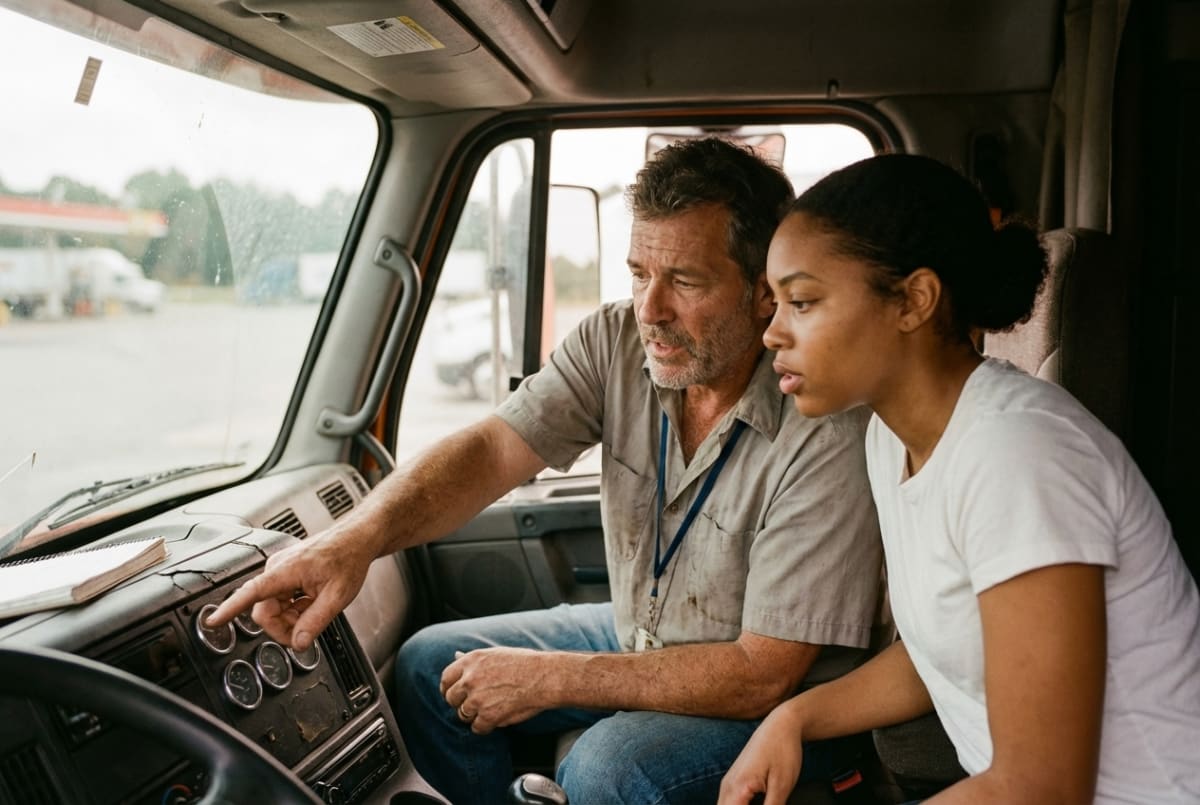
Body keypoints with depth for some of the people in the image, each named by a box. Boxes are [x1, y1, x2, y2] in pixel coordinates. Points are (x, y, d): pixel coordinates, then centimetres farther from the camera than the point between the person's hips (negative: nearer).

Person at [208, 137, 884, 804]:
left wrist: (549, 678, -25)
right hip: (636, 637, 6)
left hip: (778, 701, -5)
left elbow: (763, 675, -27)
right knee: (430, 666, 3)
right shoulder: (616, 343, -11)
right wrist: (359, 536, -39)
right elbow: (495, 449, -20)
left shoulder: (827, 433, -29)